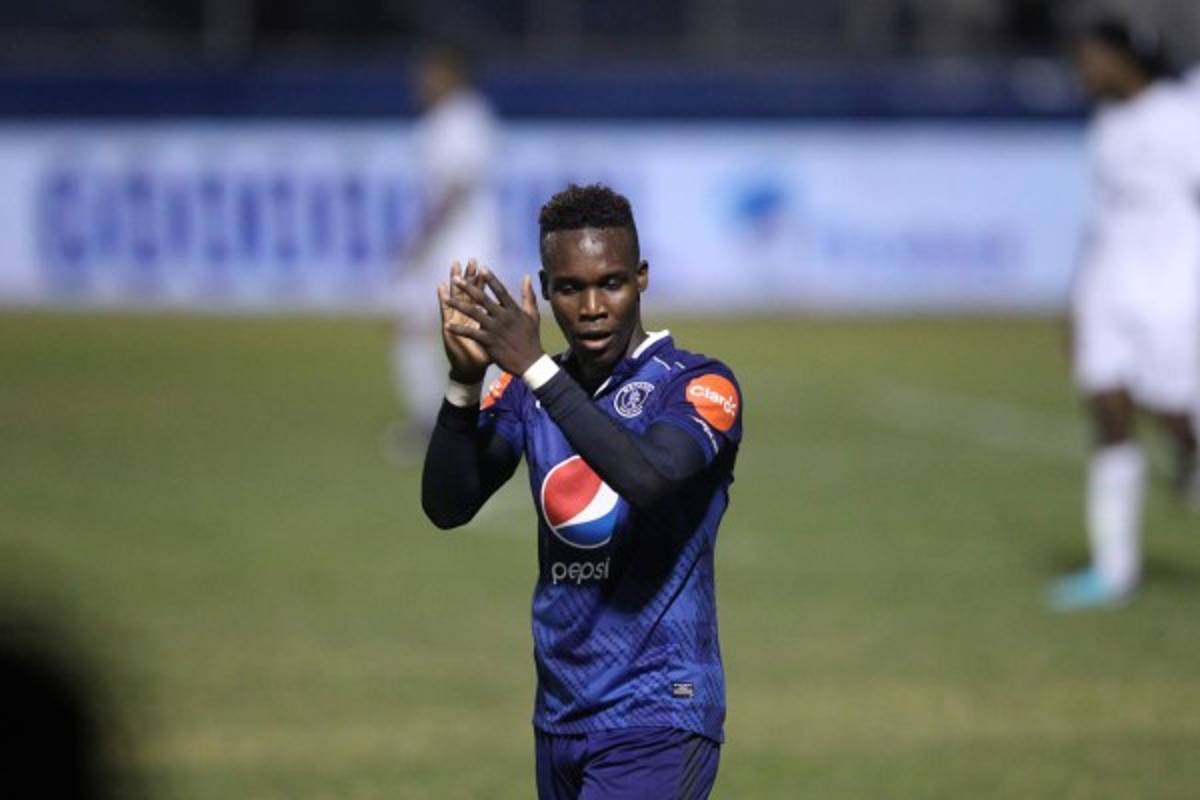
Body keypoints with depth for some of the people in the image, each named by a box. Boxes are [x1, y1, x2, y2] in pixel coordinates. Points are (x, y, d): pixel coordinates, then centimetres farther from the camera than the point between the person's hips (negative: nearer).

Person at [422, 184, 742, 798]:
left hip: (658, 721, -6)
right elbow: (446, 508, -2)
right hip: (560, 718, 6)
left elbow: (649, 480, -28)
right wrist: (465, 379, -17)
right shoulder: (527, 391, 9)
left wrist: (535, 367, -28)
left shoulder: (698, 385, -7)